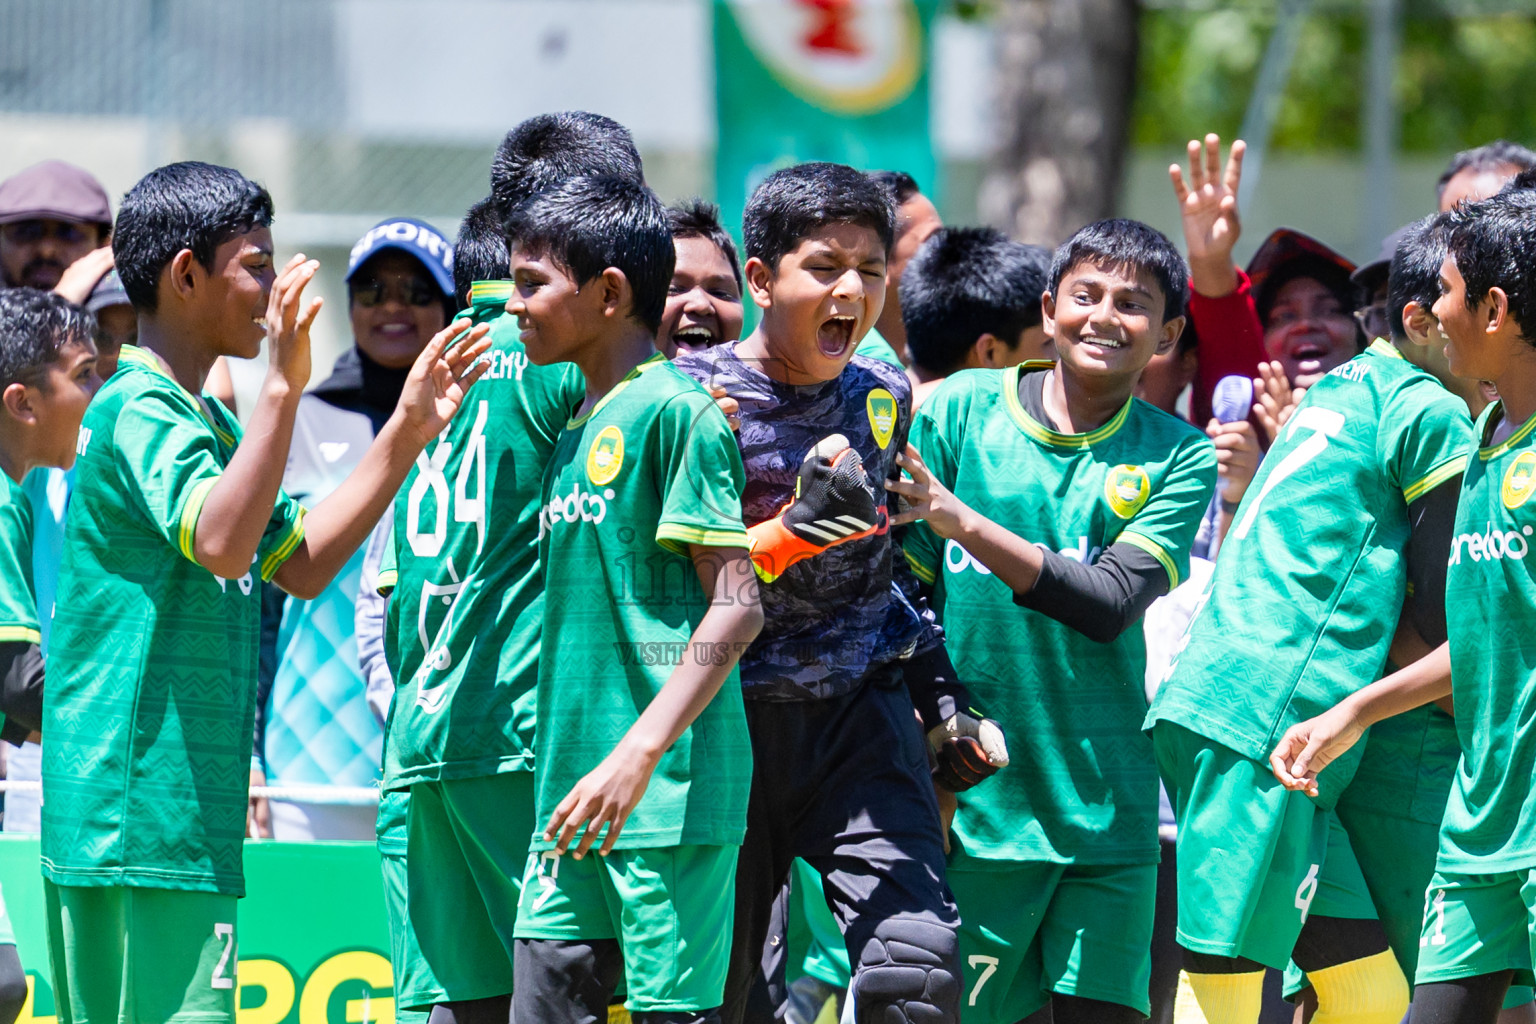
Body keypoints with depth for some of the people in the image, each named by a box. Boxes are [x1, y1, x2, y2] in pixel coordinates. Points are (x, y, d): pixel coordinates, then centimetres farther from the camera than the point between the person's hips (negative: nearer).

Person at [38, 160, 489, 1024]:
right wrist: (283, 387, -32)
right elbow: (220, 542, -29)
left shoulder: (207, 421, 19)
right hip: (143, 815, -10)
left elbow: (301, 564, 23)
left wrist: (408, 433, 18)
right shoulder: (140, 411, -12)